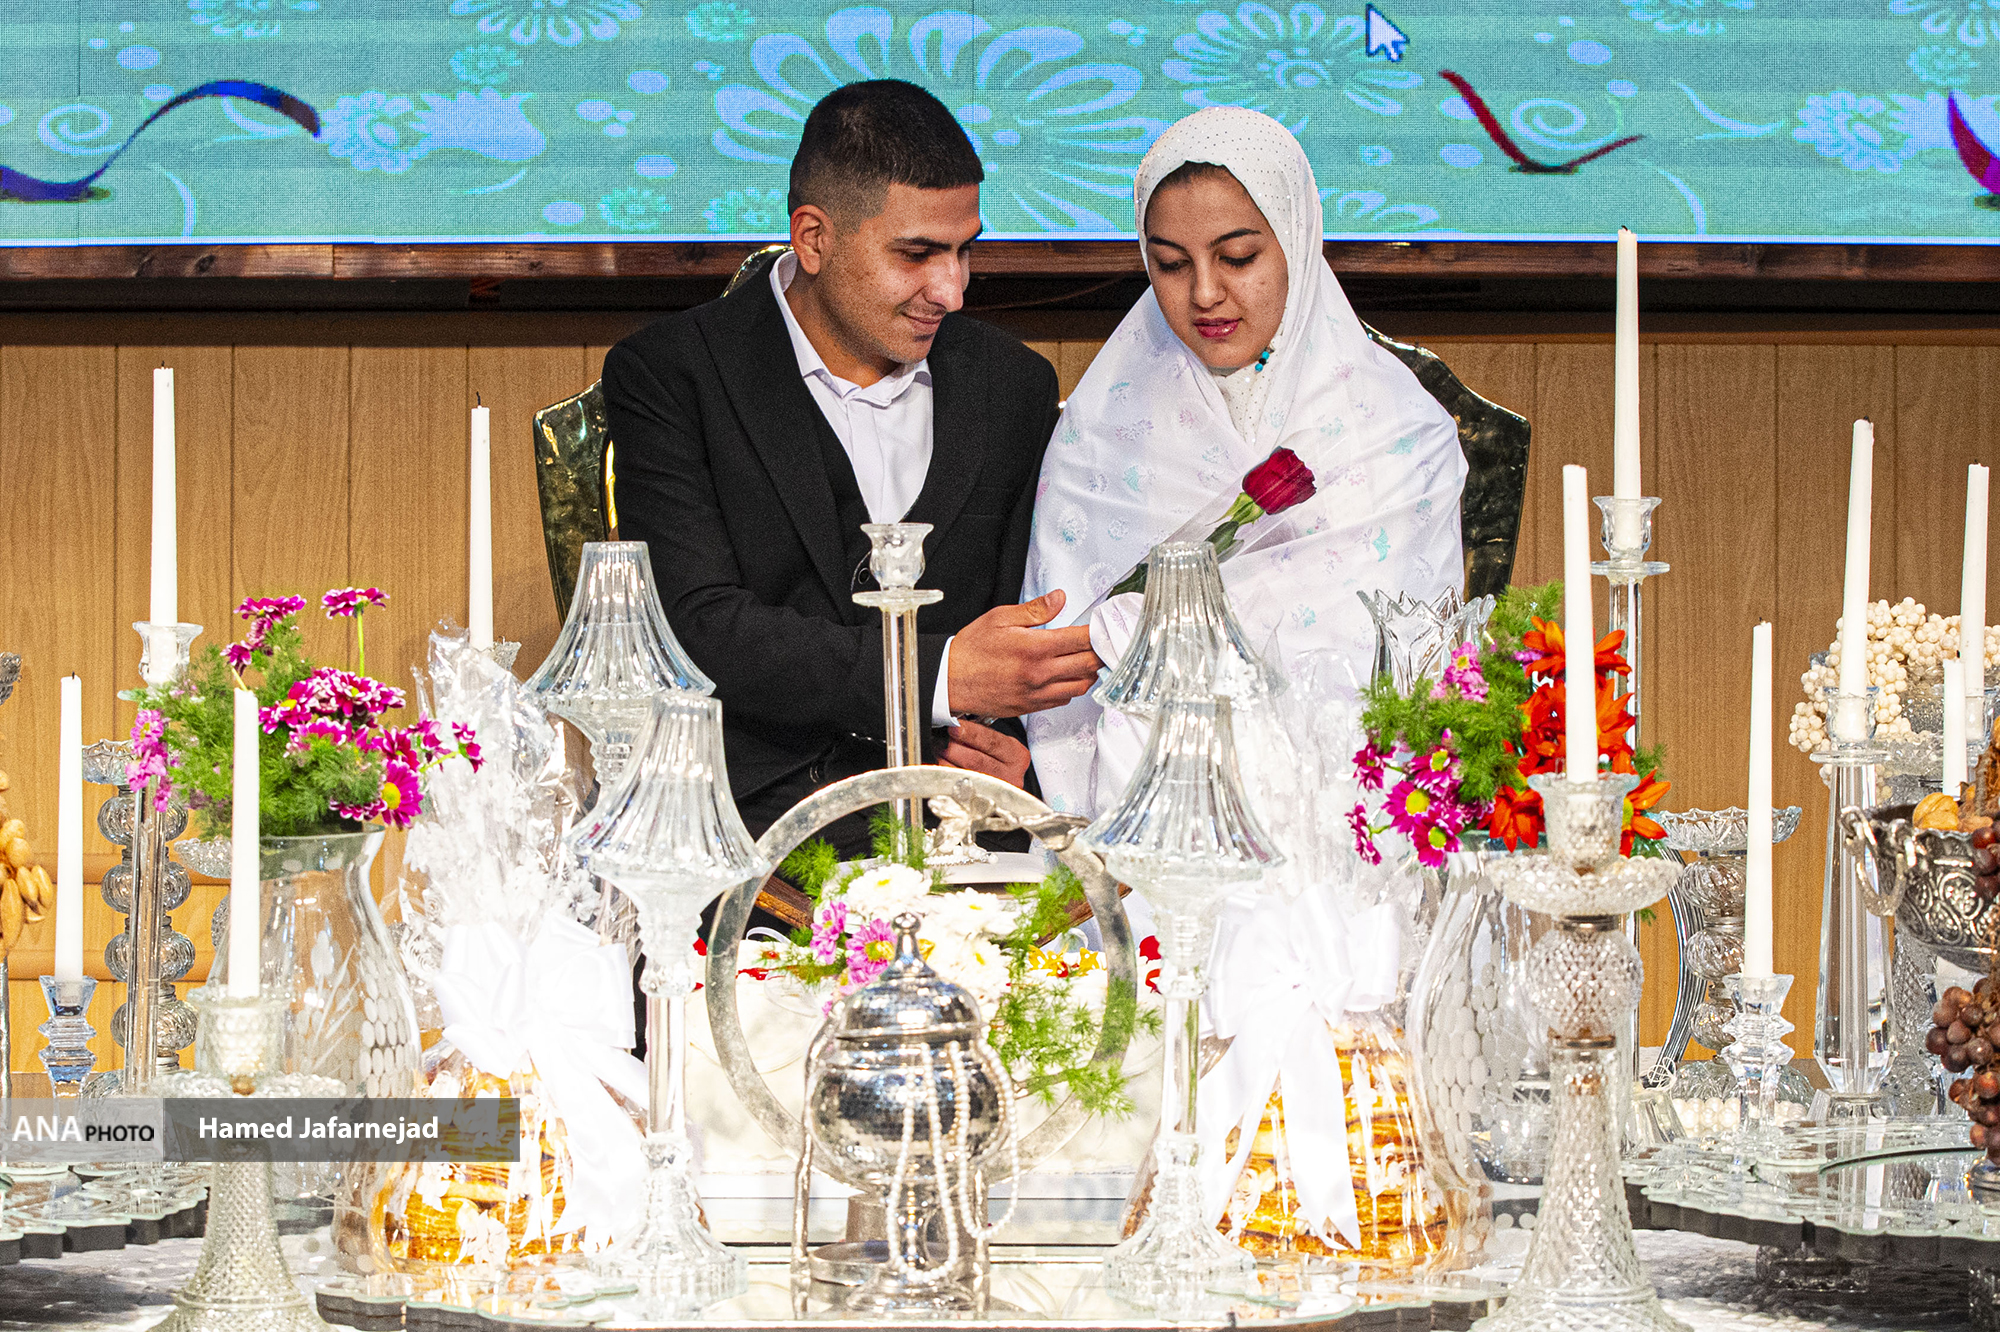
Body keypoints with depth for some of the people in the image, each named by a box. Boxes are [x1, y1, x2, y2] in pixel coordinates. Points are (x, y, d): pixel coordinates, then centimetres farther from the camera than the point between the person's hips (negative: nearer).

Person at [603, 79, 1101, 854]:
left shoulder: (1015, 389, 14)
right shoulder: (668, 376, 0)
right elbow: (704, 629, -11)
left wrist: (1001, 742, -6)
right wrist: (944, 677, -21)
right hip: (745, 810, -5)